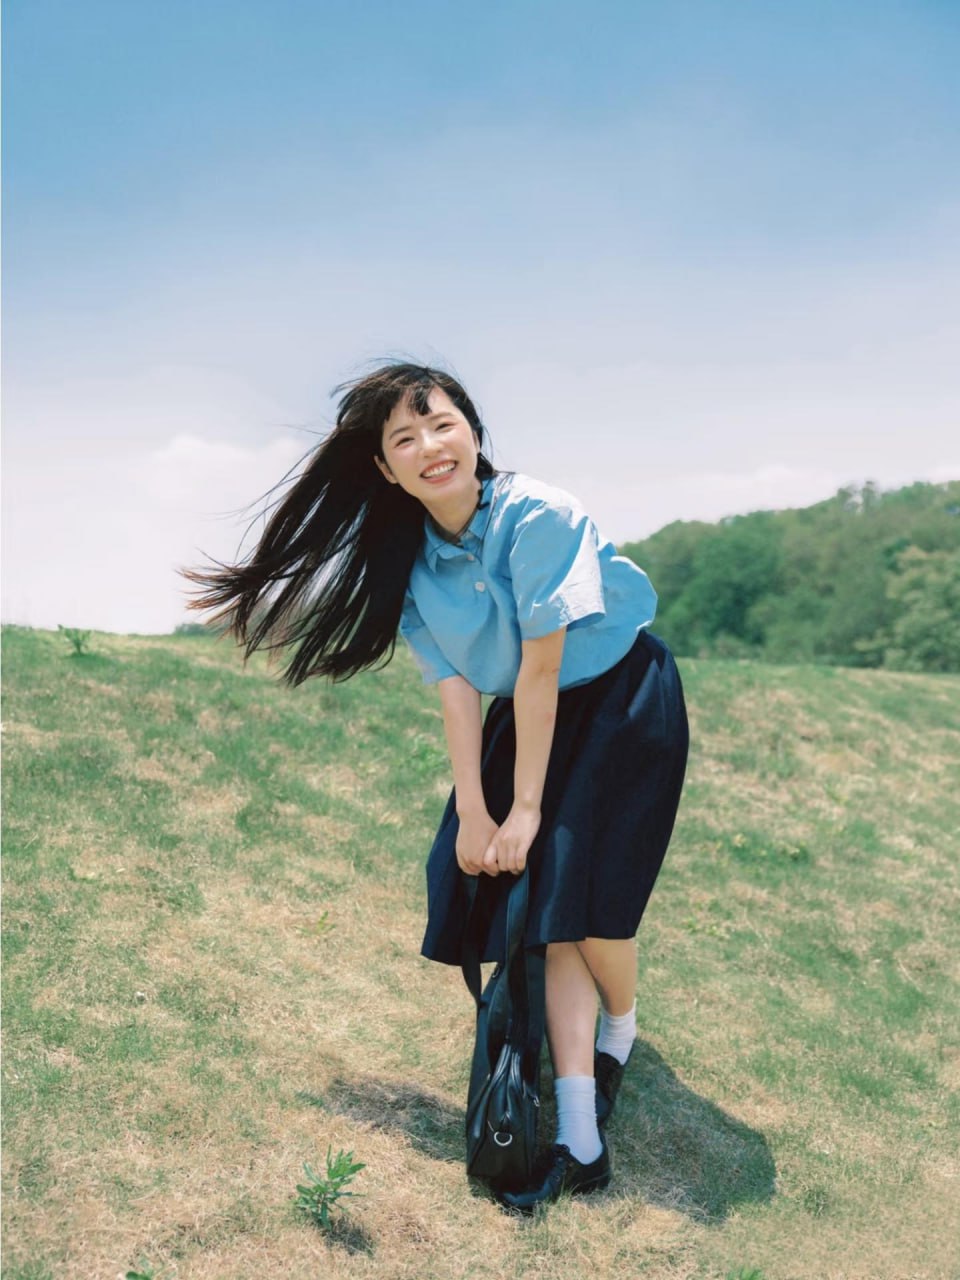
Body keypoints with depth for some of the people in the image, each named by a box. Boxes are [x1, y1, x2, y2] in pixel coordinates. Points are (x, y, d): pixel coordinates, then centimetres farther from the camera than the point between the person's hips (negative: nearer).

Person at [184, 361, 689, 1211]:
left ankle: (620, 1031, 23)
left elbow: (540, 667, -26)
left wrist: (527, 807, -22)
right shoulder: (410, 559, -10)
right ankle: (580, 1140, -3)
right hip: (530, 717, 5)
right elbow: (456, 687, -11)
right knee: (546, 914, -5)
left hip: (622, 701, -5)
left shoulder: (538, 516, -27)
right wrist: (473, 813, -17)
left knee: (582, 896, -12)